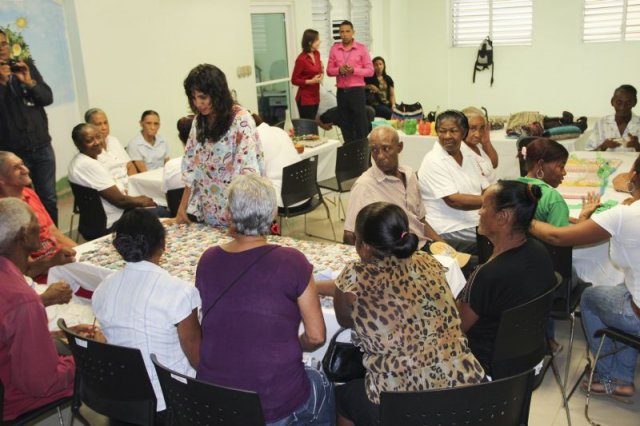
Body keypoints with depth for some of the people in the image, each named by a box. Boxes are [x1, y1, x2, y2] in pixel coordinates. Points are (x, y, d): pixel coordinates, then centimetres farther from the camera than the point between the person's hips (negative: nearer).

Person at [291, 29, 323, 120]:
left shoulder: (317, 54, 6)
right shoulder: (301, 59, -16)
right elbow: (294, 80, -11)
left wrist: (321, 73, 0)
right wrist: (311, 81, -20)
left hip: (315, 96, 8)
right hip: (305, 98, -8)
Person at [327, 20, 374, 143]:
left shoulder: (361, 48, 1)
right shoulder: (334, 49, 8)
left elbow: (370, 70, -1)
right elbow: (329, 70, 8)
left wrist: (353, 70, -16)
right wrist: (339, 70, -13)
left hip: (357, 90, -3)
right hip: (341, 91, 3)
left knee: (361, 124, -2)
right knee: (345, 125, 7)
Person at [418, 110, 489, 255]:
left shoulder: (468, 153, 12)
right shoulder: (433, 161, -10)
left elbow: (487, 191, 13)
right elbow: (453, 200, -18)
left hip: (479, 224, 7)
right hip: (451, 233, -7)